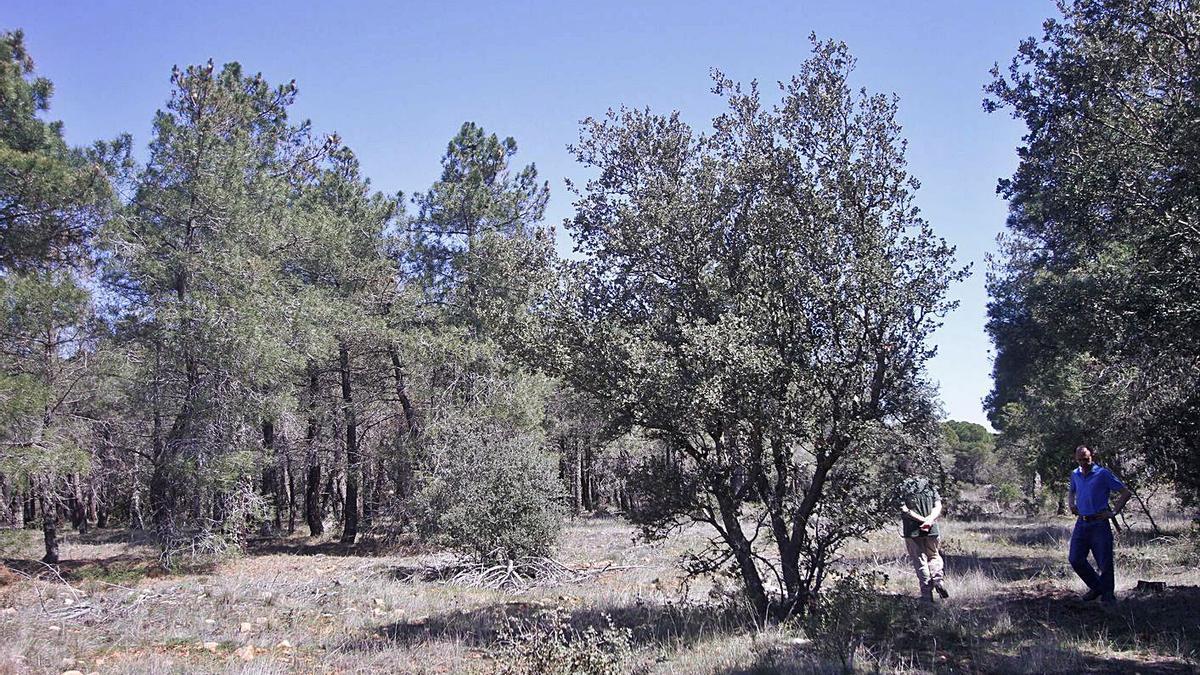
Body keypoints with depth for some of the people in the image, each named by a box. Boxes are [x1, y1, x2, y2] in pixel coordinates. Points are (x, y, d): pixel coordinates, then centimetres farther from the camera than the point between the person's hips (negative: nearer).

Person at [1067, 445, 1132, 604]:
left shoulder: (1103, 474, -8)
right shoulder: (1075, 475, 10)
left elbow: (1126, 493, -6)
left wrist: (1113, 512, -10)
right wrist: (1071, 504, 12)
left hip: (1099, 524, -6)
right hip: (1081, 523, 6)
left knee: (1104, 562, -1)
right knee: (1075, 559, 3)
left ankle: (1107, 593, 19)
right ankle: (1096, 587, 23)